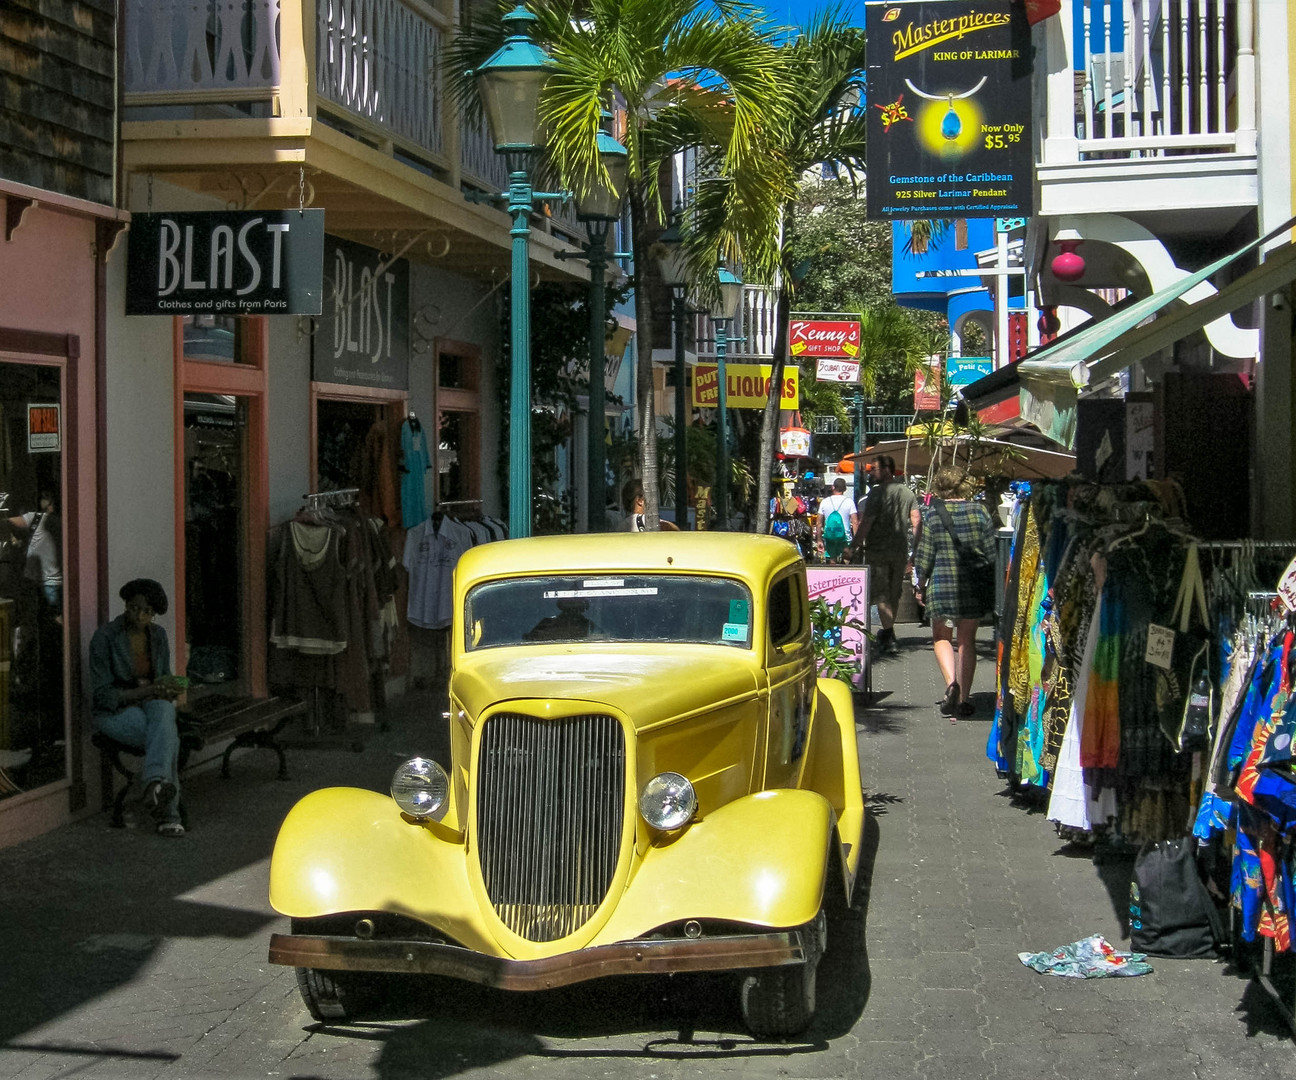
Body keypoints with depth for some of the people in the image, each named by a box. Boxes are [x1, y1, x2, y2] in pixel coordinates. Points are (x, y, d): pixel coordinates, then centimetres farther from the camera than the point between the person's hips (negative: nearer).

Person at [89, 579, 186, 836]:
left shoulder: (158, 636, 7)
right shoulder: (105, 637, -10)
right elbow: (102, 695, -12)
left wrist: (167, 690, -9)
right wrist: (144, 692, -22)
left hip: (153, 704, 4)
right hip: (115, 712, -4)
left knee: (162, 712, -38)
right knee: (169, 737, -35)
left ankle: (155, 785, -54)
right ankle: (168, 815, -42)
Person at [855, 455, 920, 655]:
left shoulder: (877, 492, -10)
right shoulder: (908, 493, 9)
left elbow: (866, 522, -14)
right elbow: (917, 521, 5)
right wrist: (914, 549, 9)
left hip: (878, 549, -6)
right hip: (901, 551, 6)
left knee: (881, 594, -3)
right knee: (894, 594, 15)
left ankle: (888, 634, -10)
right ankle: (888, 632, 27)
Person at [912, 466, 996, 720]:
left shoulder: (933, 513, -5)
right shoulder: (979, 512, -1)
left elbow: (924, 555, -2)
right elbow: (991, 552, 1)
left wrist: (921, 583, 12)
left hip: (942, 585, -1)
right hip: (975, 586, 1)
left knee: (941, 637, 14)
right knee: (967, 641, 11)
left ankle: (951, 682, -11)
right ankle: (962, 699, 11)